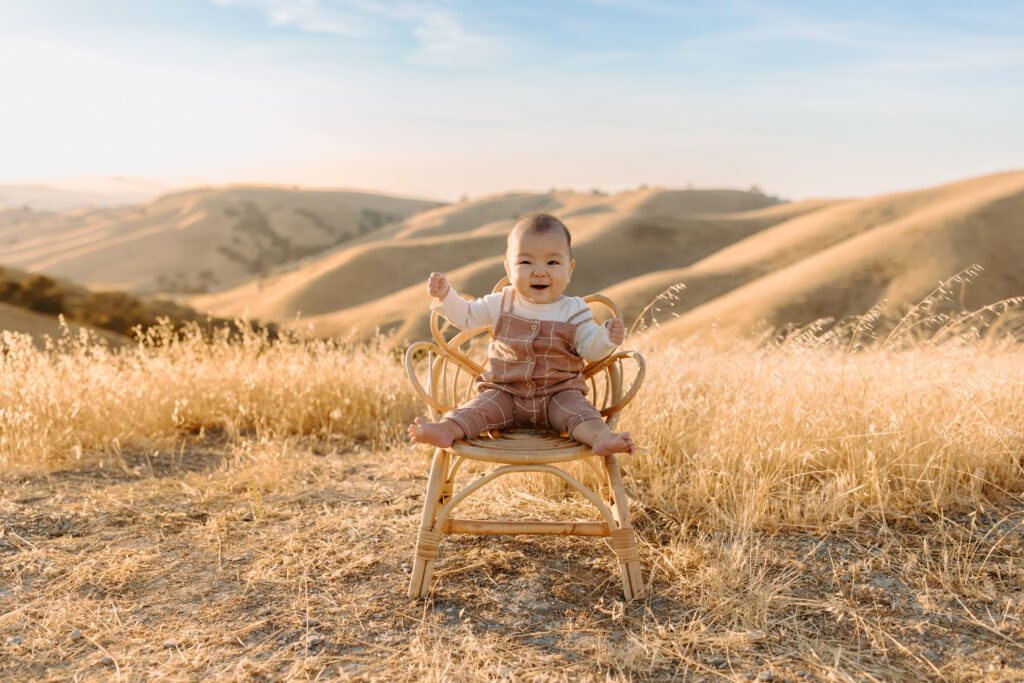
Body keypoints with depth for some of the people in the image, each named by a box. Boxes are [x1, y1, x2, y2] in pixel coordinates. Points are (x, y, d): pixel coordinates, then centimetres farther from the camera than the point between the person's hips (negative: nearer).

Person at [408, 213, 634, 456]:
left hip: (558, 393, -1)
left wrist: (606, 337, -24)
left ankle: (601, 437, -50)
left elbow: (590, 349, -2)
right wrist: (445, 295, -5)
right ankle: (447, 430, -43)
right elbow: (466, 315, 11)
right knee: (481, 406, -23)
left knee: (578, 410, -28)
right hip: (504, 393, 2)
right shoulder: (501, 303, 3)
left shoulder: (573, 311, -1)